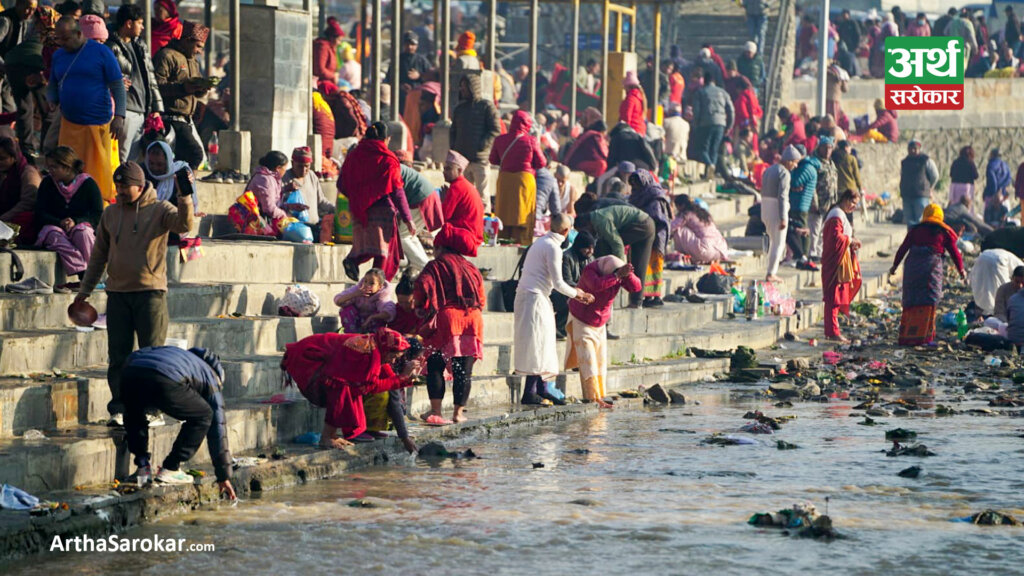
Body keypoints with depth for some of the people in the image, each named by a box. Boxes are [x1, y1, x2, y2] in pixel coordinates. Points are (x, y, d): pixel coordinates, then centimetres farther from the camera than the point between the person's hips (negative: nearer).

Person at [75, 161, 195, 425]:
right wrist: (86, 289, 17)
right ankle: (119, 409, 7)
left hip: (150, 291, -4)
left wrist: (185, 197, -34)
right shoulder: (110, 213, 13)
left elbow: (184, 225, -20)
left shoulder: (159, 210, 0)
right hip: (117, 293, 4)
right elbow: (99, 254, 18)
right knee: (118, 356, 3)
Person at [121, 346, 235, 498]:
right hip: (165, 381, -4)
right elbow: (218, 429, 33)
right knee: (203, 417, 22)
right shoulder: (212, 380, 33)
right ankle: (170, 469, 19)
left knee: (134, 415, 38)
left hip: (130, 375, 5)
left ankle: (143, 467, 27)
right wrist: (224, 477, 38)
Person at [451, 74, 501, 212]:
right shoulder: (460, 108, 17)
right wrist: (453, 147, 6)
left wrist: (481, 146, -15)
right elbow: (453, 131, 23)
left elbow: (495, 130, -8)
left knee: (482, 195, -5)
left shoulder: (487, 106, -2)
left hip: (480, 159, -6)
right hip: (462, 159, 6)